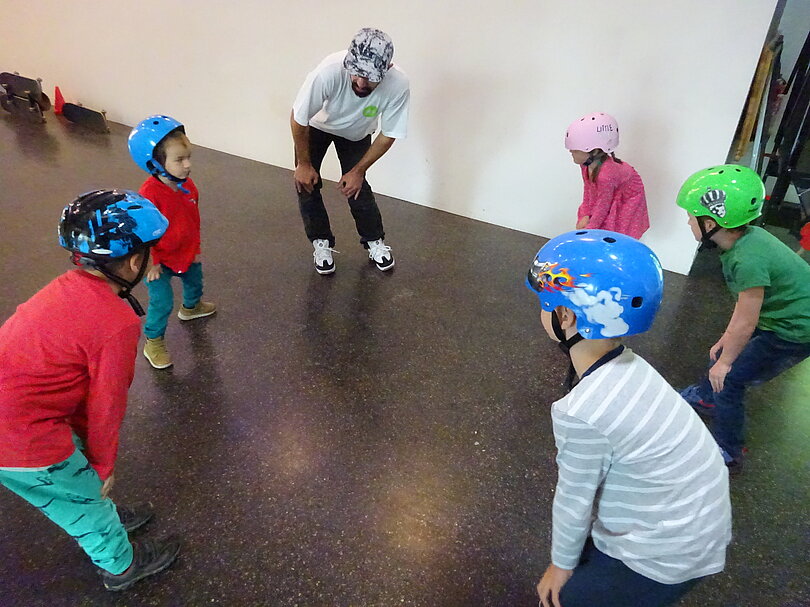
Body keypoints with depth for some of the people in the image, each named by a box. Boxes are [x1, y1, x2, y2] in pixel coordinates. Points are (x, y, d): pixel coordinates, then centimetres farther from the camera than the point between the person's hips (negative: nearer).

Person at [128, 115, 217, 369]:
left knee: (195, 280, 30)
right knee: (162, 303, -2)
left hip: (187, 253, 8)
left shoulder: (188, 186, -10)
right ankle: (153, 343, 19)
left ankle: (191, 307, 62)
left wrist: (196, 248, 11)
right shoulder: (149, 194, -33)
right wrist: (152, 262, -18)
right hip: (160, 261, -7)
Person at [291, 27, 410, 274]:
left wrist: (358, 171, -16)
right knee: (306, 183, -6)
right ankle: (321, 241, 15)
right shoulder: (329, 71, -43)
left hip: (356, 133, 1)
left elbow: (388, 135, -20)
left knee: (356, 186, -8)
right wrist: (304, 163, -15)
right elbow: (298, 119, -26)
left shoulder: (398, 85, -37)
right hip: (317, 125, 0)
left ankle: (374, 240, 16)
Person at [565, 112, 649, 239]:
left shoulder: (605, 175, -42)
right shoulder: (586, 164, -18)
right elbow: (588, 190, -4)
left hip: (628, 198, -7)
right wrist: (585, 215, -7)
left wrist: (589, 229, -20)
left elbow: (603, 206, -30)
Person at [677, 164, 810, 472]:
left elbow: (745, 324, -23)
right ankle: (705, 396, 51)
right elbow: (745, 300, 3)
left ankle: (728, 454, 17)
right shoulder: (747, 236, -8)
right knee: (725, 352, 22)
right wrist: (726, 338, 11)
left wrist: (724, 362, -9)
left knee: (728, 380, -2)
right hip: (781, 316, 8)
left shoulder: (748, 259, -34)